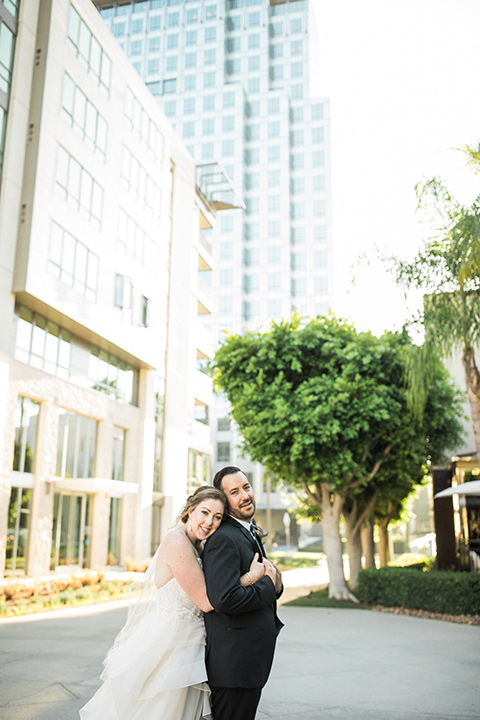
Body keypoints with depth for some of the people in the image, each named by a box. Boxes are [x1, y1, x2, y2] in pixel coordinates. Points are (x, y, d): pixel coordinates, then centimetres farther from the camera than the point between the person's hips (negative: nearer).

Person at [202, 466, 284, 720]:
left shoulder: (249, 534, 13)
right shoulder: (223, 539, -21)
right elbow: (224, 600, -32)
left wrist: (274, 582, -7)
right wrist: (269, 584, -18)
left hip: (252, 657, 10)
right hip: (233, 661, -10)